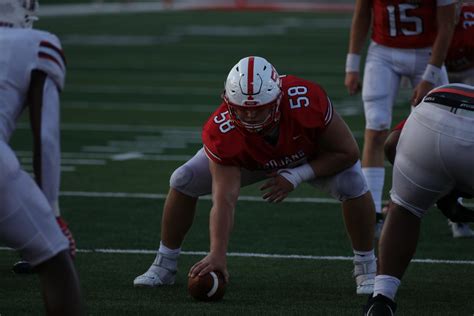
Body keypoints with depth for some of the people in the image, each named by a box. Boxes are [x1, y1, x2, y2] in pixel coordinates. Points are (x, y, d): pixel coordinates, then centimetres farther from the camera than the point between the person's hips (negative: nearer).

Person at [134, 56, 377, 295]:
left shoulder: (307, 101, -44)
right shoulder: (222, 132, -41)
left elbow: (347, 153, -29)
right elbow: (224, 200, -42)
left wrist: (296, 176, -34)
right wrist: (217, 254, -53)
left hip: (311, 155, -1)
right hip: (245, 157, 1)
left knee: (352, 184, -27)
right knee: (183, 181, -15)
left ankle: (366, 269, -5)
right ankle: (164, 266, 6)